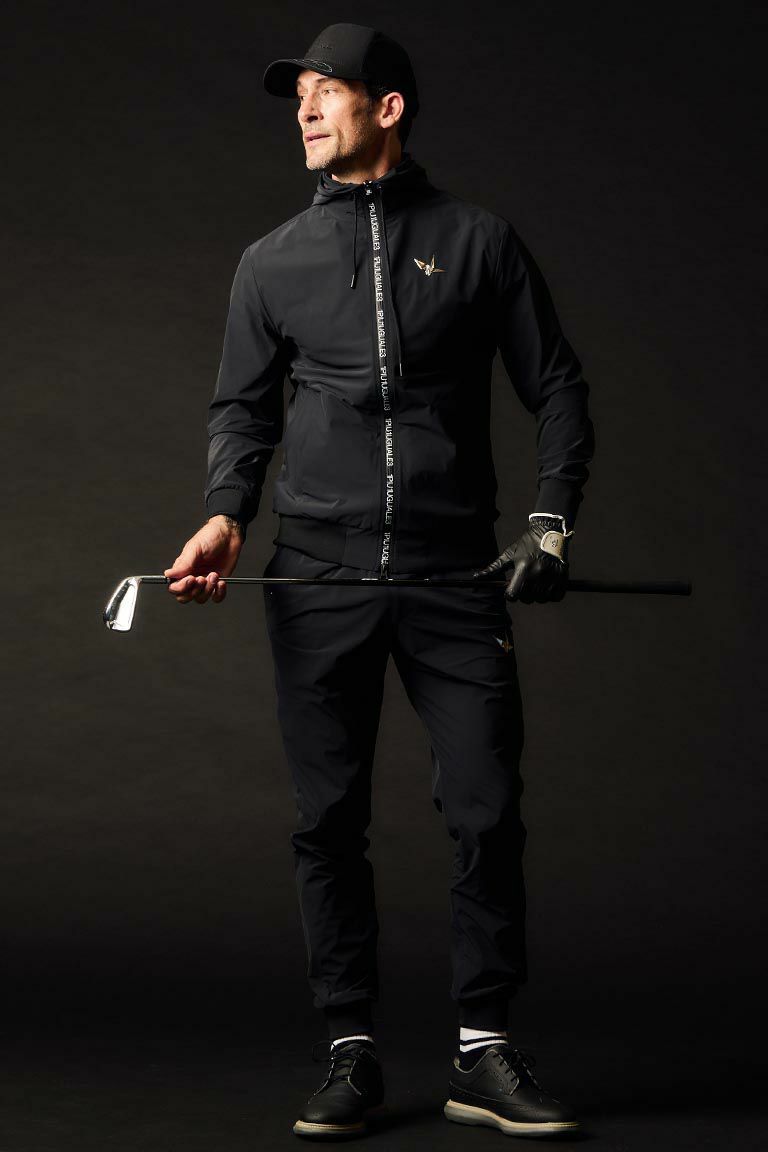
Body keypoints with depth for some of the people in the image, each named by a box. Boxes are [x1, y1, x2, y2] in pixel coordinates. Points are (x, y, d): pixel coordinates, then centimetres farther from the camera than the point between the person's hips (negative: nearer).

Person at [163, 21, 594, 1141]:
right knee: (329, 820, 2)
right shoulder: (273, 262, 12)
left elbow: (558, 388, 9)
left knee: (487, 813, -4)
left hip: (456, 579, -1)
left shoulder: (479, 241, 6)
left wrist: (551, 522, -2)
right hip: (319, 583, 2)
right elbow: (244, 405, 15)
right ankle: (351, 1052, 12)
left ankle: (484, 1052, 7)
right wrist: (226, 513, -3)